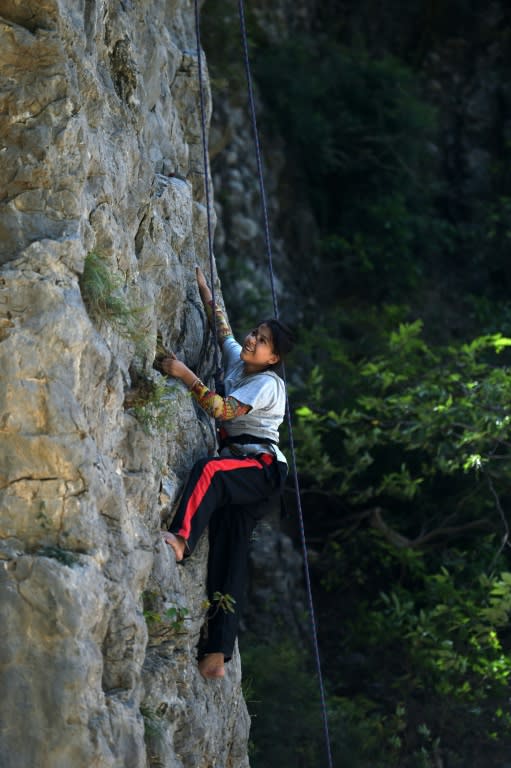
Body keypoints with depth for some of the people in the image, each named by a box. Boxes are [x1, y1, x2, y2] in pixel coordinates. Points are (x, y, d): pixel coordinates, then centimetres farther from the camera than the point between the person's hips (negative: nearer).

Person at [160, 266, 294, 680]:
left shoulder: (268, 383, -7)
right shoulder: (236, 359, 16)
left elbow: (224, 410, -21)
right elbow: (223, 328, 33)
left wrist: (185, 375, -23)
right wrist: (205, 290, 32)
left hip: (262, 465, -8)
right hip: (240, 472, 8)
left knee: (209, 470, -39)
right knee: (228, 557, -3)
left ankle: (181, 538, -62)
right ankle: (216, 656, -11)